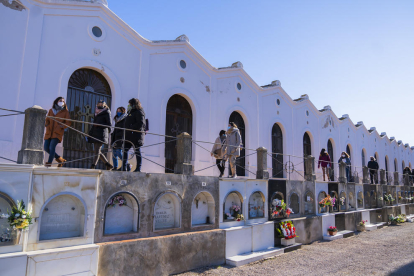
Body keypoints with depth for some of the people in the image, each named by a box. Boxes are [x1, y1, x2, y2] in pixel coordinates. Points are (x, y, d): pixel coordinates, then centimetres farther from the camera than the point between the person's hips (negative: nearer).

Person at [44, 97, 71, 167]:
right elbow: (47, 120, 22)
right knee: (46, 148, 0)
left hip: (57, 133, -5)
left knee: (52, 146, -20)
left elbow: (68, 123, 6)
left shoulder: (65, 112, 7)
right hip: (49, 132, 5)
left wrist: (63, 126, -11)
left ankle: (49, 162, -14)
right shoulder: (51, 110, 16)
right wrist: (47, 124, 2)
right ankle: (60, 159, 14)